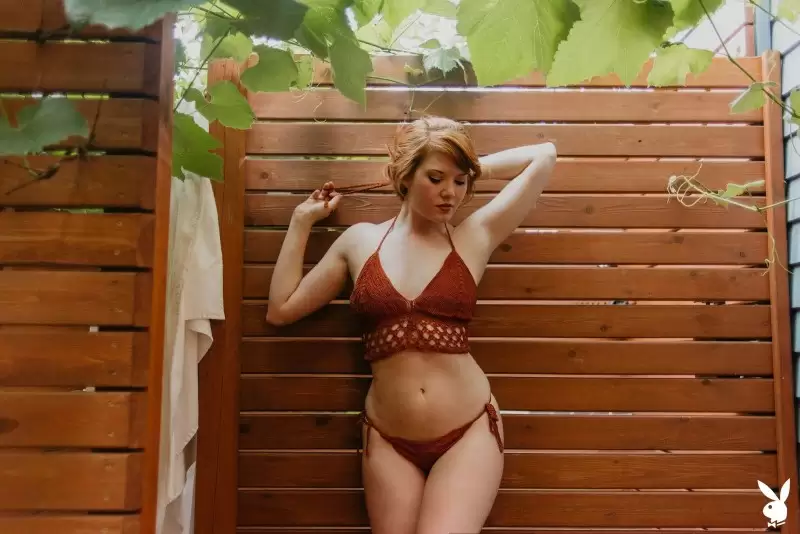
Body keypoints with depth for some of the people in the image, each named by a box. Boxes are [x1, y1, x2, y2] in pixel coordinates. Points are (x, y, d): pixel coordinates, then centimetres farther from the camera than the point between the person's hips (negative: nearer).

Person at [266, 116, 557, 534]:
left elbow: (544, 156, 6)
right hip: (387, 440, 2)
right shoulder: (360, 240, 5)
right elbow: (281, 310, 9)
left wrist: (475, 168, 10)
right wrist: (301, 220, 10)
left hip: (469, 432, -1)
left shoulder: (475, 236, 1)